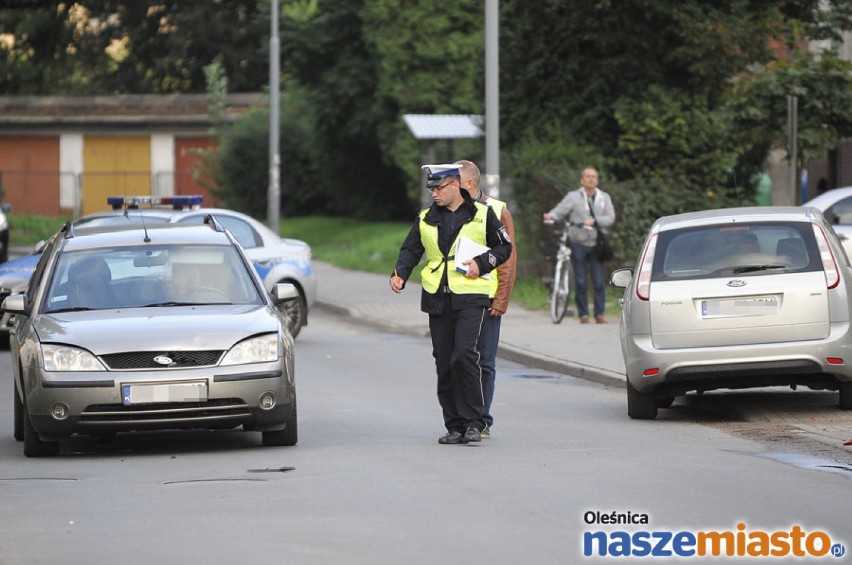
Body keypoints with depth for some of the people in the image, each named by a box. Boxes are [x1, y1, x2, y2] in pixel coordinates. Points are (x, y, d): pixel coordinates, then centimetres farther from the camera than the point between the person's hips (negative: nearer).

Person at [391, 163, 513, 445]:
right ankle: (455, 425, 11)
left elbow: (504, 247, 8)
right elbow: (410, 250, 13)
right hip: (437, 300, 4)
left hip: (471, 298, -4)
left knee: (465, 356, -18)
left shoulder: (482, 214, 3)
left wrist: (481, 264, -9)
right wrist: (400, 274, -6)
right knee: (444, 365, 4)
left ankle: (474, 421, -10)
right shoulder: (426, 219, 12)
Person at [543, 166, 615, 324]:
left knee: (599, 281, -4)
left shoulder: (604, 198, 12)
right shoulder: (573, 197, 3)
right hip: (578, 244, -1)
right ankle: (583, 314, 7)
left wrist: (595, 221, -15)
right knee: (581, 282, 0)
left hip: (596, 244, 1)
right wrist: (550, 216, -32)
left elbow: (610, 218, 2)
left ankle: (600, 314, 3)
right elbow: (561, 210, -10)